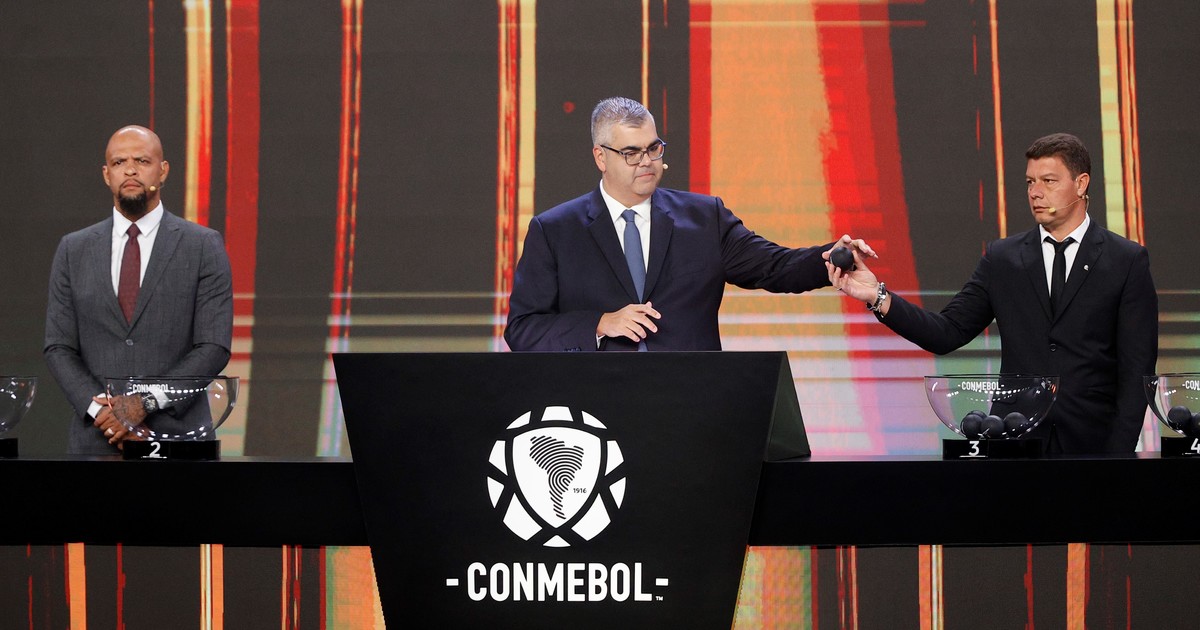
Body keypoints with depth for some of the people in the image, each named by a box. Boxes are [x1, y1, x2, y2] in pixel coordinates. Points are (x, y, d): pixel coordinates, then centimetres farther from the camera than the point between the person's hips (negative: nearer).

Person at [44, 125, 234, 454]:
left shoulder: (204, 246, 2)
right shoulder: (74, 250, 9)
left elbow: (214, 347, -5)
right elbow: (58, 347, 5)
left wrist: (144, 402, -14)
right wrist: (99, 410, -11)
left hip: (176, 439, -1)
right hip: (96, 438, 2)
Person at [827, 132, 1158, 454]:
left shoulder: (1128, 261, 2)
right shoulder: (1002, 259, 11)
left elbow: (1136, 367, -2)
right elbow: (948, 332, 4)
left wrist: (1120, 451, -11)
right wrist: (878, 296, -10)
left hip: (1093, 443, -2)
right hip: (1016, 441, 2)